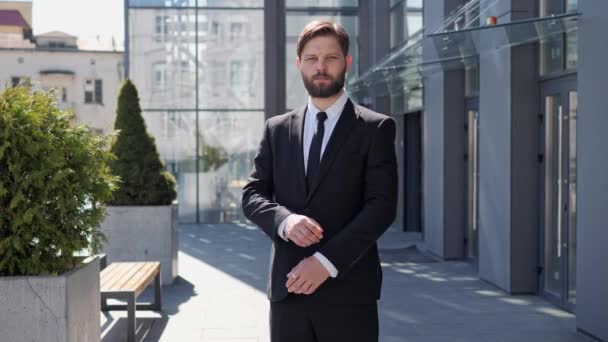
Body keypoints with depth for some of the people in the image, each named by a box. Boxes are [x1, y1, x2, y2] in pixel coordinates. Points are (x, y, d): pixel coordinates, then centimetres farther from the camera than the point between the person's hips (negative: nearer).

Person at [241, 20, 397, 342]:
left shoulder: (375, 128, 1)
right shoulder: (277, 129, 13)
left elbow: (382, 205, -7)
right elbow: (252, 194, 9)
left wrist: (328, 261, -15)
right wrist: (284, 220, -14)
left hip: (348, 287, -3)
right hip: (287, 285, 3)